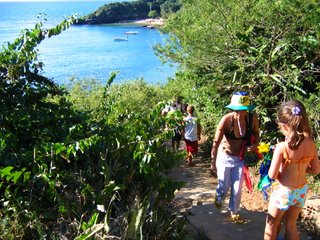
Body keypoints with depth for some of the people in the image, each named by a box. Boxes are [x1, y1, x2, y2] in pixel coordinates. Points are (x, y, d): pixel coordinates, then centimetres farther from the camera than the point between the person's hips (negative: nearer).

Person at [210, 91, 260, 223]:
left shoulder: (253, 118, -17)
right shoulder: (226, 120, -27)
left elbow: (256, 134, 4)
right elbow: (216, 143, -23)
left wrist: (255, 145, -16)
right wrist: (213, 164, -22)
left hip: (240, 158, 2)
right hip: (224, 157, -2)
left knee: (237, 188, 6)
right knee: (223, 186, 11)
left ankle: (234, 212, 31)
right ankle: (218, 199, 47)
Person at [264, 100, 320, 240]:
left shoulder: (281, 147, -25)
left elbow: (272, 175, -23)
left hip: (283, 191, -5)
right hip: (301, 191, 5)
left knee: (272, 224, 19)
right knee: (291, 224, 25)